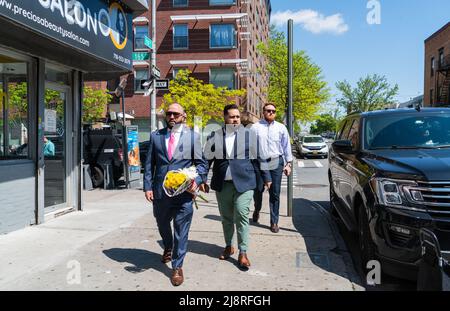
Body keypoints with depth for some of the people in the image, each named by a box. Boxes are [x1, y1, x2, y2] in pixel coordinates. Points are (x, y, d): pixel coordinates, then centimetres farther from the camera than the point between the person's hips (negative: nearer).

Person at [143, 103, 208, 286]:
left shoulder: (192, 136, 2)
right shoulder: (155, 136, 6)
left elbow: (201, 162, 2)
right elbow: (149, 164, 7)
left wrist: (197, 180, -14)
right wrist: (148, 186, 0)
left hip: (183, 191, -3)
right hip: (160, 191, 3)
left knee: (181, 230, 0)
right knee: (162, 224, 23)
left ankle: (177, 267, 16)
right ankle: (168, 249, 53)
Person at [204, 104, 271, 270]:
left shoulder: (249, 135, 1)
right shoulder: (215, 136, 4)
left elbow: (258, 158, 6)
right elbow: (207, 159, 9)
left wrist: (266, 177, 7)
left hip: (243, 182, -2)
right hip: (222, 184, 2)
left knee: (241, 217, -6)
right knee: (226, 217, 13)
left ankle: (243, 253, 4)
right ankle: (229, 246, 31)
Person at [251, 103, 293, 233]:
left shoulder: (281, 128, 7)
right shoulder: (256, 127, 2)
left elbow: (287, 146, 9)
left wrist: (289, 163, 4)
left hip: (276, 163, 1)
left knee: (275, 194, 2)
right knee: (258, 191, 12)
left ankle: (274, 222, 12)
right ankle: (257, 210, 42)